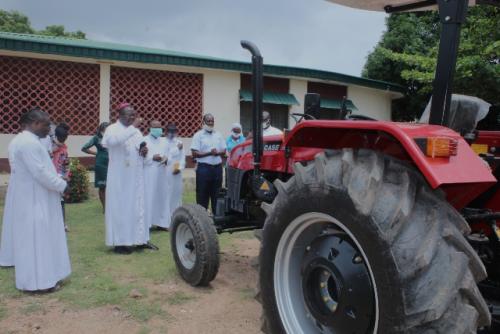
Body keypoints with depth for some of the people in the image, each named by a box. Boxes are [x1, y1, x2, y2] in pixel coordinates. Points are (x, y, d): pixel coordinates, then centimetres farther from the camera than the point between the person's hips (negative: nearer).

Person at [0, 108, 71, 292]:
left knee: (30, 239, 16)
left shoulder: (19, 140, 13)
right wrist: (62, 185, -13)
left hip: (26, 198, 11)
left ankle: (34, 277, 26)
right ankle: (38, 280, 2)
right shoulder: (29, 143, -21)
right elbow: (41, 173, -24)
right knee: (37, 239, -4)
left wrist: (57, 181, 11)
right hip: (34, 200, -11)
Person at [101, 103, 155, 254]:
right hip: (119, 177, -6)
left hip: (136, 177, 6)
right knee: (120, 208, -2)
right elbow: (113, 141, -31)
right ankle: (120, 242, 5)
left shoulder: (137, 131, 12)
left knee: (138, 207, 8)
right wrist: (132, 127, -30)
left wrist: (144, 151, -4)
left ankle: (139, 239, 16)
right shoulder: (113, 128, -7)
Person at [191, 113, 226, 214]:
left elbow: (224, 151, 12)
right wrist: (209, 153, -17)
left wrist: (217, 153, -9)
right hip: (204, 167, -4)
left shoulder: (218, 135, 13)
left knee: (217, 194, 10)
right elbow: (195, 153, -9)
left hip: (217, 167, 4)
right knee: (203, 195, 0)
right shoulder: (198, 135, -1)